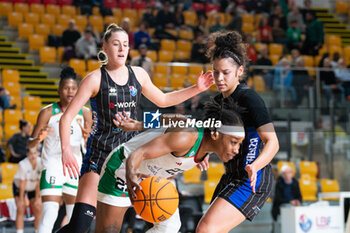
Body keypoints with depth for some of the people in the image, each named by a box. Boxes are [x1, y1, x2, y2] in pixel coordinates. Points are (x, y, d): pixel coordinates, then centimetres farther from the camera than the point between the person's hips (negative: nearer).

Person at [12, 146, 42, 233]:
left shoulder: (40, 162, -26)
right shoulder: (22, 164, -33)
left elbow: (39, 182, -19)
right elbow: (22, 183, -26)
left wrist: (37, 199, -13)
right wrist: (21, 200, -19)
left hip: (33, 188, 3)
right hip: (18, 186, -3)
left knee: (38, 211, -4)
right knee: (20, 210, -16)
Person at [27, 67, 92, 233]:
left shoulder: (85, 113, 2)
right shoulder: (48, 112, -6)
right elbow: (30, 144, -4)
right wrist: (39, 139, -27)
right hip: (52, 166, -4)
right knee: (49, 214, -16)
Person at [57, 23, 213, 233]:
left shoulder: (138, 74, 7)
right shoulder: (95, 79, -8)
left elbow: (162, 100, 24)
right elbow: (67, 117, -11)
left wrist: (197, 89, 15)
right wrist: (66, 151, -26)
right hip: (100, 153, -5)